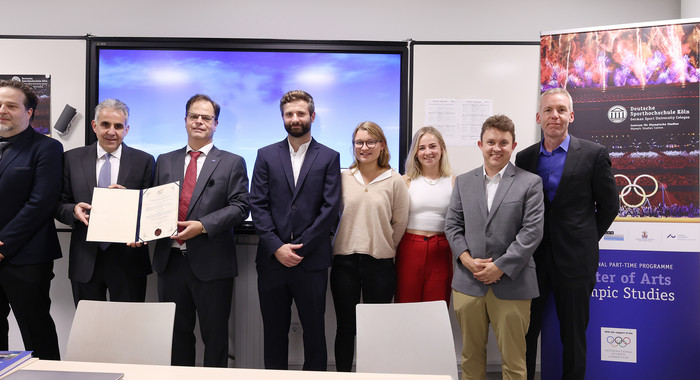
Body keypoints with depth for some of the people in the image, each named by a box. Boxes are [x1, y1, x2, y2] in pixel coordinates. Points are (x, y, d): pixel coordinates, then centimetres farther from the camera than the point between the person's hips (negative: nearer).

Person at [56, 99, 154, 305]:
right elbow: (59, 205, 7)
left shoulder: (144, 161, 0)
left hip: (128, 261, -1)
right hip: (85, 262, 2)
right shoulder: (72, 158, 5)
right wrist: (74, 210, -14)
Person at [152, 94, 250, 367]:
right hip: (170, 260, 4)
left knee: (215, 334, 7)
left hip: (211, 263, -3)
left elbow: (239, 206, -7)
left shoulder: (232, 163, 2)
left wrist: (202, 226, -19)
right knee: (176, 333, 15)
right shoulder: (164, 161, 14)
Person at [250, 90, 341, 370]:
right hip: (272, 260, 2)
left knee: (314, 330, 7)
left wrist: (299, 247, -9)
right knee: (274, 331, 12)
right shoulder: (266, 155, 9)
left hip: (312, 261, -1)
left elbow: (330, 208, -3)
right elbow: (258, 205, 2)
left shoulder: (329, 157, 5)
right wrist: (276, 247, -9)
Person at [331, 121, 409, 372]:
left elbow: (400, 223, 5)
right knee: (345, 327, 10)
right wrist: (351, 242, 9)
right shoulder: (342, 178, 4)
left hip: (380, 262, -1)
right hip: (345, 260, 1)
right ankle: (343, 374, 25)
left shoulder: (394, 181, 0)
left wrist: (383, 248, 8)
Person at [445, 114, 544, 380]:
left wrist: (500, 267, -12)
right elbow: (452, 226, 8)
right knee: (471, 355, 14)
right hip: (468, 283, 3)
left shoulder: (530, 183, 1)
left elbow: (532, 231, -7)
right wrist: (466, 258, -8)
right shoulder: (463, 182, 11)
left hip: (511, 285, -2)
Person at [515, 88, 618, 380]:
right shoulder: (524, 157, 5)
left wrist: (585, 240, 3)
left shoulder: (594, 154, -3)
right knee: (525, 332, 10)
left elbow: (608, 206, 3)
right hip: (532, 257, 2)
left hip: (574, 258, -2)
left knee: (573, 336, 12)